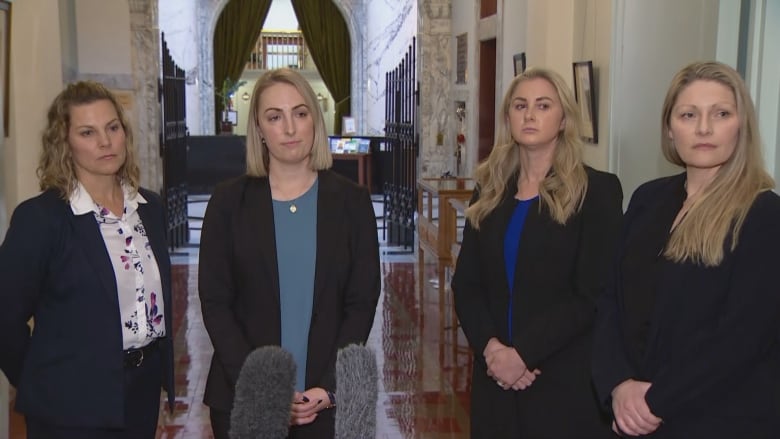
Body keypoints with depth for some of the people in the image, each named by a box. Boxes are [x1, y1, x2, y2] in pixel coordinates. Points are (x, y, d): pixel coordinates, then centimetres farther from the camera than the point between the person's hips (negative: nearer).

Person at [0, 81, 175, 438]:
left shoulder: (150, 207, 4)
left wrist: (161, 368, 10)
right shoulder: (39, 217, -13)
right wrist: (41, 383, -1)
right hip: (73, 407, -5)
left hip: (144, 389, 6)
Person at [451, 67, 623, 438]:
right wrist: (490, 346, -12)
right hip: (496, 373, 4)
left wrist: (523, 353, -15)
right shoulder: (490, 190, 8)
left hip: (566, 378, -4)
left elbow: (592, 295, -11)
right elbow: (465, 284, 5)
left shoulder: (596, 190, -5)